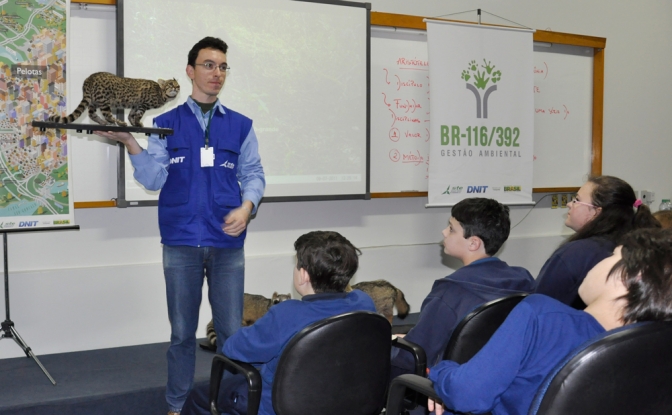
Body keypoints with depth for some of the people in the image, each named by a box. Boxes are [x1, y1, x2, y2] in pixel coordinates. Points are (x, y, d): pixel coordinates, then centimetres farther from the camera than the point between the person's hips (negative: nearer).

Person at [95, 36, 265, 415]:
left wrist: (246, 207, -12)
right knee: (182, 331, 9)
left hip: (227, 242, 1)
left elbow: (253, 174, 7)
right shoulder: (167, 124, 6)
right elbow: (154, 178, -3)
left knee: (232, 331, 5)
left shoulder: (240, 125, 10)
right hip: (181, 243, 0)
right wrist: (130, 143, -18)